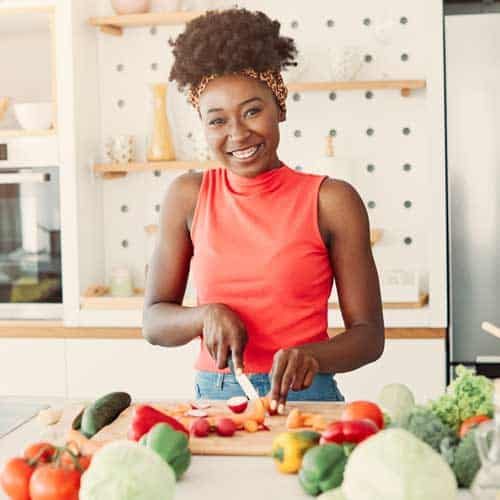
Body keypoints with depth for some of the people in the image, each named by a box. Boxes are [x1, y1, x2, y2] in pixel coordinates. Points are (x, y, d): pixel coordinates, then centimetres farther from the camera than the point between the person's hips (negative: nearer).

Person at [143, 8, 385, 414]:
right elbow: (154, 322, 8)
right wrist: (206, 315, -12)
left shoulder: (331, 201, -2)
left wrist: (312, 357, -20)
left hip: (305, 397, -2)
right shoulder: (188, 196, 5)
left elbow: (369, 335, 0)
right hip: (212, 396, 2)